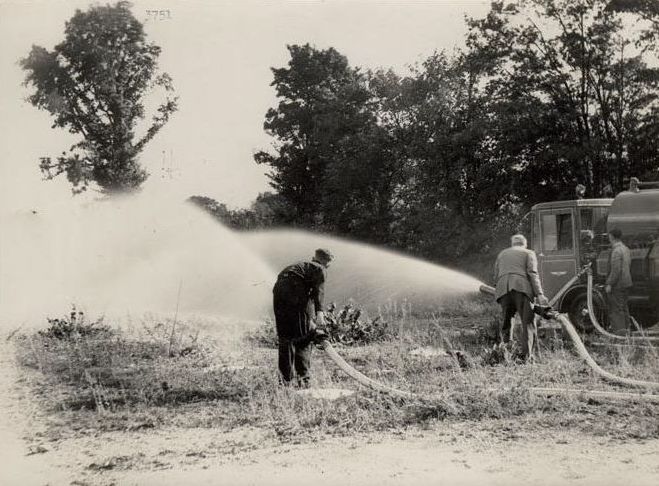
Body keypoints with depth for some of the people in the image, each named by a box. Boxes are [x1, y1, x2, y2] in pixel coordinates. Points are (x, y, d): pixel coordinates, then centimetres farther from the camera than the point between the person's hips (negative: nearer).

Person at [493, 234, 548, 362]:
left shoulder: (502, 254, 30)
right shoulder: (529, 253, 17)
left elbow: (496, 277, 20)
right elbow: (532, 273, 1)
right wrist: (539, 294, -6)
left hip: (503, 289, 3)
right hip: (522, 287, -3)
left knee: (505, 321, 12)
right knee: (528, 323, -2)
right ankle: (526, 355, -12)